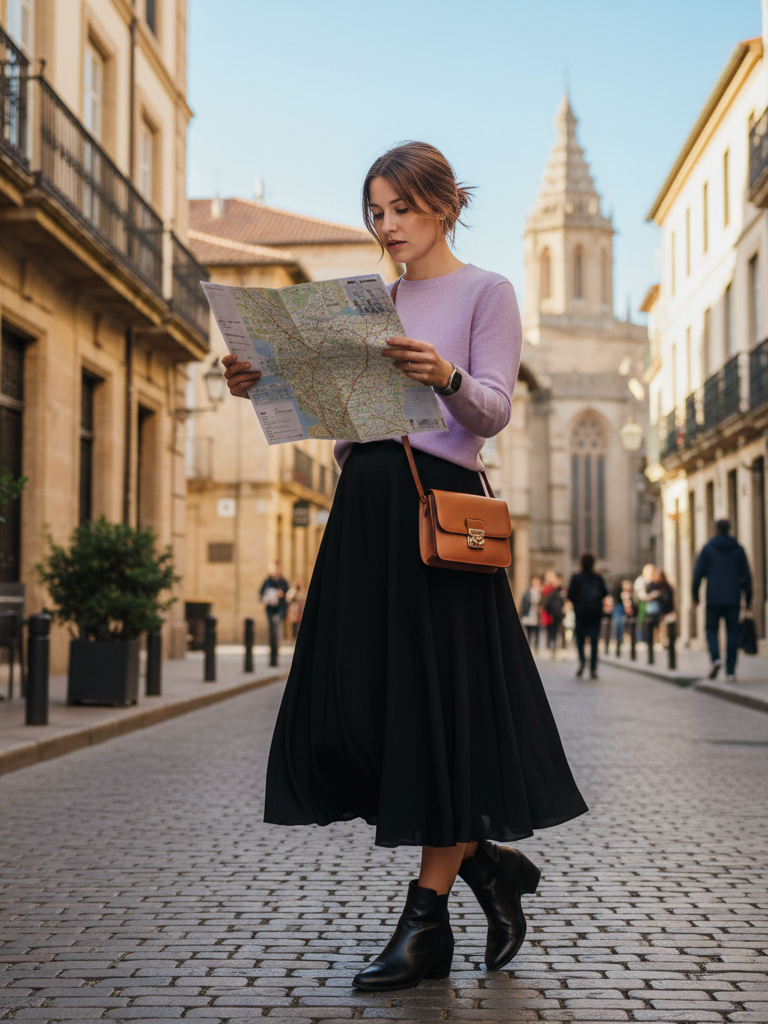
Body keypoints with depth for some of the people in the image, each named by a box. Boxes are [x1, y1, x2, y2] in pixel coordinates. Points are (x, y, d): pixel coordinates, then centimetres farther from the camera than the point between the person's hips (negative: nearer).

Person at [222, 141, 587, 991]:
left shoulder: (485, 292, 4)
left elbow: (493, 412, -8)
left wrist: (446, 377, -28)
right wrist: (265, 387, 1)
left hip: (438, 506, -6)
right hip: (365, 504, 6)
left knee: (438, 701, -4)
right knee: (353, 707, 1)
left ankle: (427, 920, 7)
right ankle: (486, 863, 19)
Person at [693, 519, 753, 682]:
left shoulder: (707, 548, 0)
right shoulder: (738, 549, 5)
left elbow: (698, 574, -3)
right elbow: (746, 575, 3)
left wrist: (695, 595, 6)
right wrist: (748, 598, 10)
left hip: (714, 599, -1)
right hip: (733, 599, 2)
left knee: (711, 629, 11)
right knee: (732, 633, 4)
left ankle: (715, 658, -14)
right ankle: (730, 671, -1)